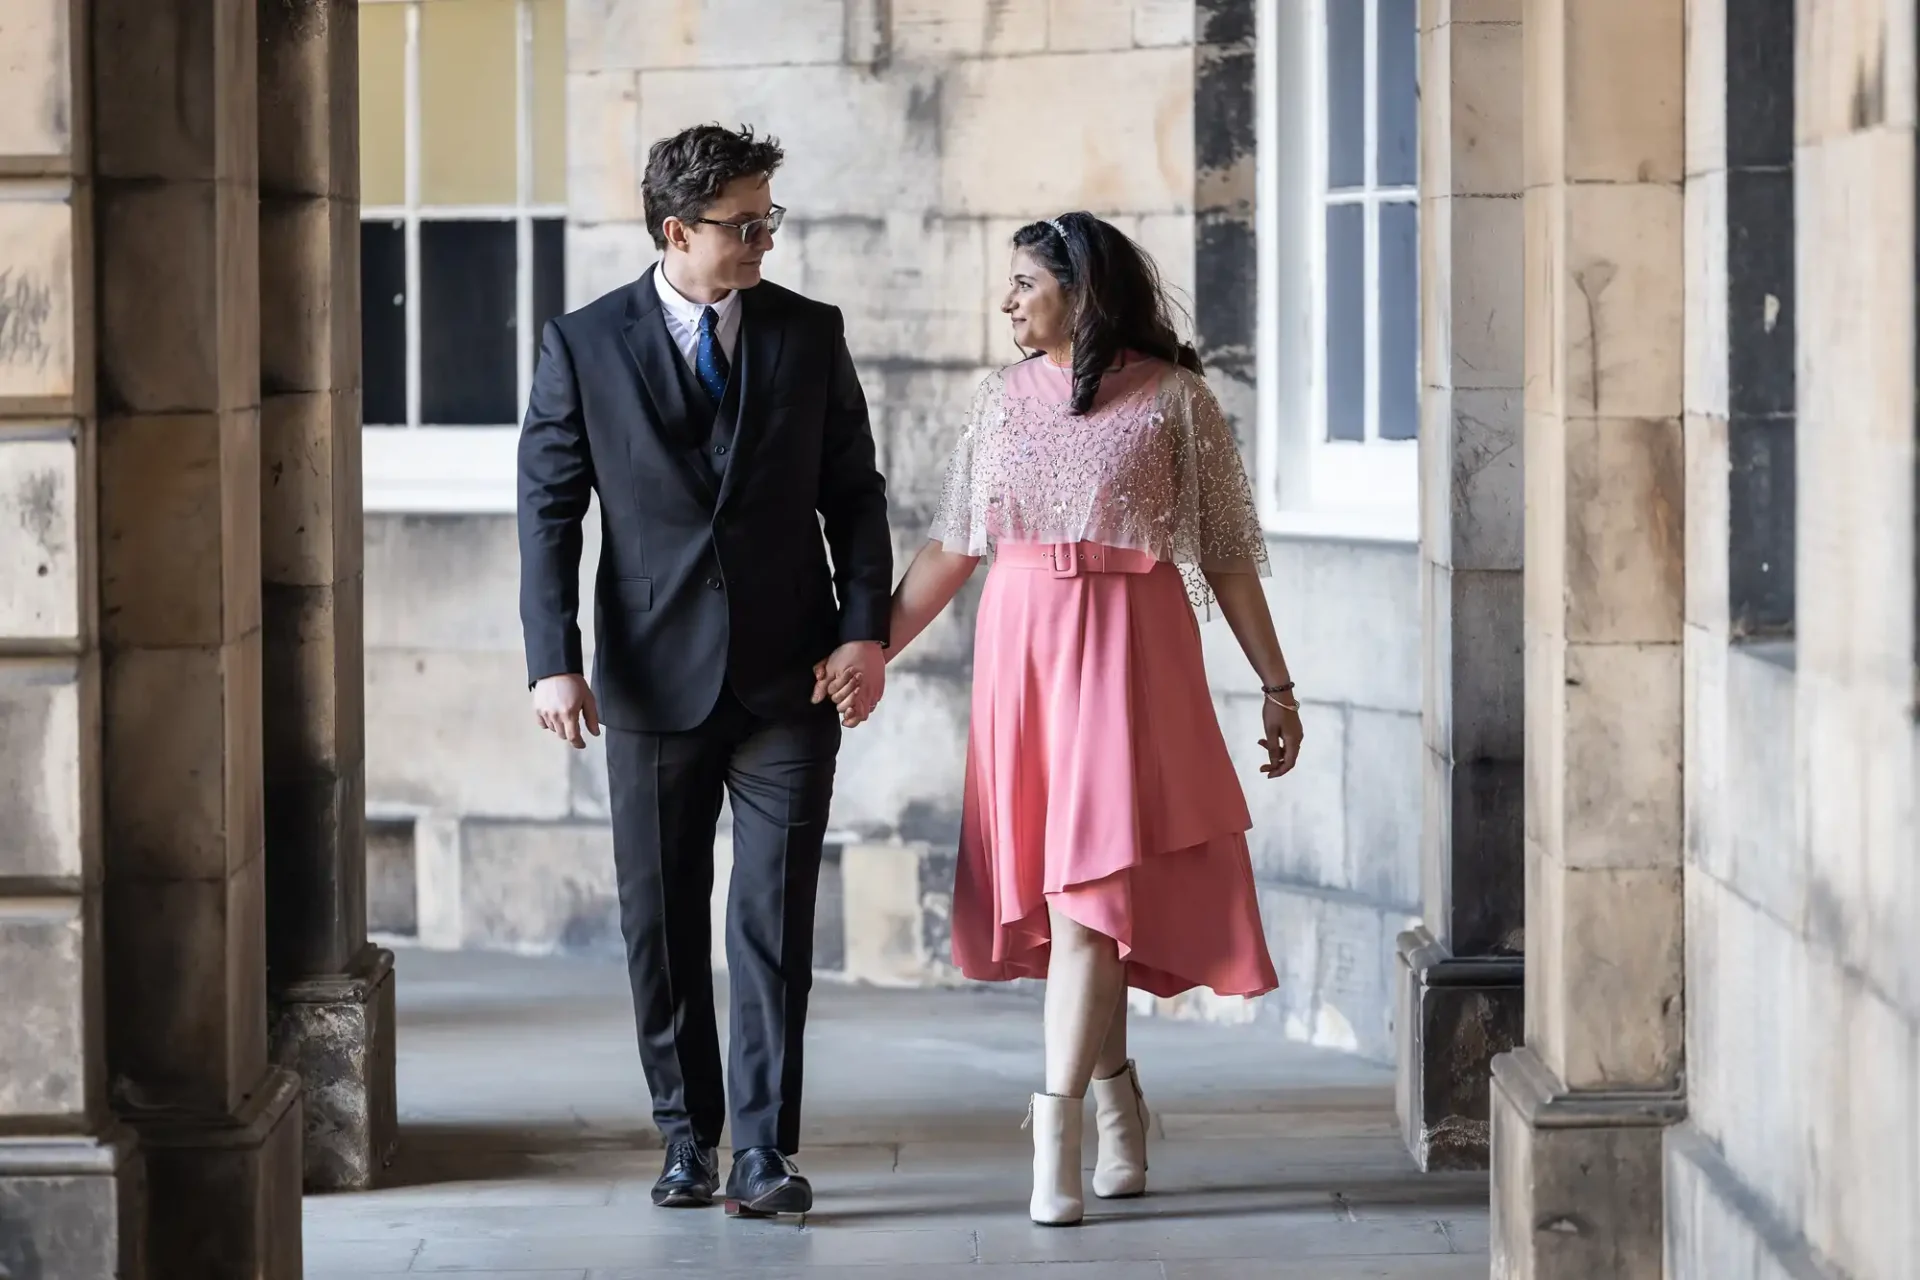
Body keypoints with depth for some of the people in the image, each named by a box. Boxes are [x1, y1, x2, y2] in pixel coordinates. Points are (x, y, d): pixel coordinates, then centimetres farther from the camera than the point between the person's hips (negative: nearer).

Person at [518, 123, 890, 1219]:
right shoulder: (585, 346, 0)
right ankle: (689, 1138, 20)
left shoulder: (810, 334, 4)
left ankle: (766, 1149, -2)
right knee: (662, 921, 8)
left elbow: (853, 490, 7)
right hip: (656, 678, 0)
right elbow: (548, 510, -1)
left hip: (789, 678, 0)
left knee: (775, 917, -5)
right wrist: (554, 659, -10)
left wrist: (866, 627, -5)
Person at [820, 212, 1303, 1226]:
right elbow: (951, 547, 11)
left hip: (1127, 651, -4)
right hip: (1020, 648, 4)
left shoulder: (1172, 398, -2)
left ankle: (1057, 1132, -14)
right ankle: (1116, 1101, 20)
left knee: (1089, 879, -12)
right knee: (1051, 882, 6)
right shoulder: (1004, 399, 10)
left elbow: (1228, 555, 0)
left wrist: (1277, 686, -1)